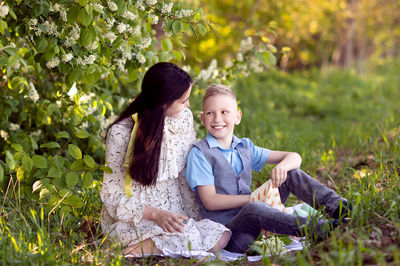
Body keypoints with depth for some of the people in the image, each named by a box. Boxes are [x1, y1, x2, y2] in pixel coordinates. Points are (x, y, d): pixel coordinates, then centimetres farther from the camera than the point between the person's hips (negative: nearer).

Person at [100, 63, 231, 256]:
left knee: (219, 237, -22)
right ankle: (130, 252, -14)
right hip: (133, 217, -6)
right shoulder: (121, 133, -14)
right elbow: (112, 197, -11)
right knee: (187, 239, -32)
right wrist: (155, 214, -25)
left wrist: (196, 217, -2)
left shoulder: (184, 117, 2)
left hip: (173, 215, 6)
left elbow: (187, 177, 9)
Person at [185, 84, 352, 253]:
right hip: (226, 231, -6)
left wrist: (282, 166, -13)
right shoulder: (199, 153, -4)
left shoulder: (245, 147, 13)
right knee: (253, 208, -38)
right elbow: (210, 201, -13)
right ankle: (321, 229, -41)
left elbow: (294, 157, 11)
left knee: (292, 173, 0)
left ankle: (337, 206, -17)